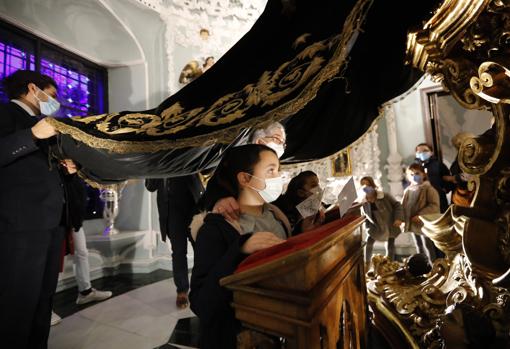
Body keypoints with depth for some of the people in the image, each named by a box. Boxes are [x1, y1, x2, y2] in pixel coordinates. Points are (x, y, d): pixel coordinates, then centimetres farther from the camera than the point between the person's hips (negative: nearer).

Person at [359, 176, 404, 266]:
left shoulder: (384, 196, -20)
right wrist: (367, 227, -3)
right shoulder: (363, 202, -11)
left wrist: (398, 218, -20)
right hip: (376, 226, 2)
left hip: (390, 225, -2)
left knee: (390, 246, 8)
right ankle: (366, 263, 15)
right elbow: (364, 215, 3)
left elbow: (397, 205, -10)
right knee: (369, 243, -4)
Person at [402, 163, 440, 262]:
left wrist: (420, 215, -24)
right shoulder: (408, 191, 7)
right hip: (413, 224, 7)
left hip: (425, 224, -6)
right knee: (419, 248, 20)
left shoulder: (429, 189, -11)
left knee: (428, 248, 3)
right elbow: (403, 206, 11)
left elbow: (434, 205, -18)